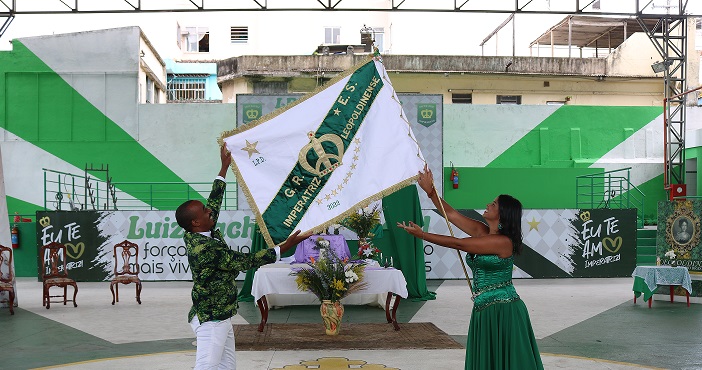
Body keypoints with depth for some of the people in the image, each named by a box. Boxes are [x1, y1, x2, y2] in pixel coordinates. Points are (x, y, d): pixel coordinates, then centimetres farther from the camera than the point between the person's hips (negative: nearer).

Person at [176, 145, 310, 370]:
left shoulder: (196, 236, 3)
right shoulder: (205, 249, -23)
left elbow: (214, 203, 14)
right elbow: (246, 262, -21)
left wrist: (225, 167, 18)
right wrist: (285, 247, -19)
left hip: (221, 317, 10)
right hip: (210, 321, -10)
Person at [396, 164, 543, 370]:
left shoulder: (503, 241, -17)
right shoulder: (481, 232, 6)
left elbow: (457, 244, -18)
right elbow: (451, 214, 9)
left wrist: (422, 235, -15)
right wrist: (430, 191, 3)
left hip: (503, 313, -8)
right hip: (484, 312, 8)